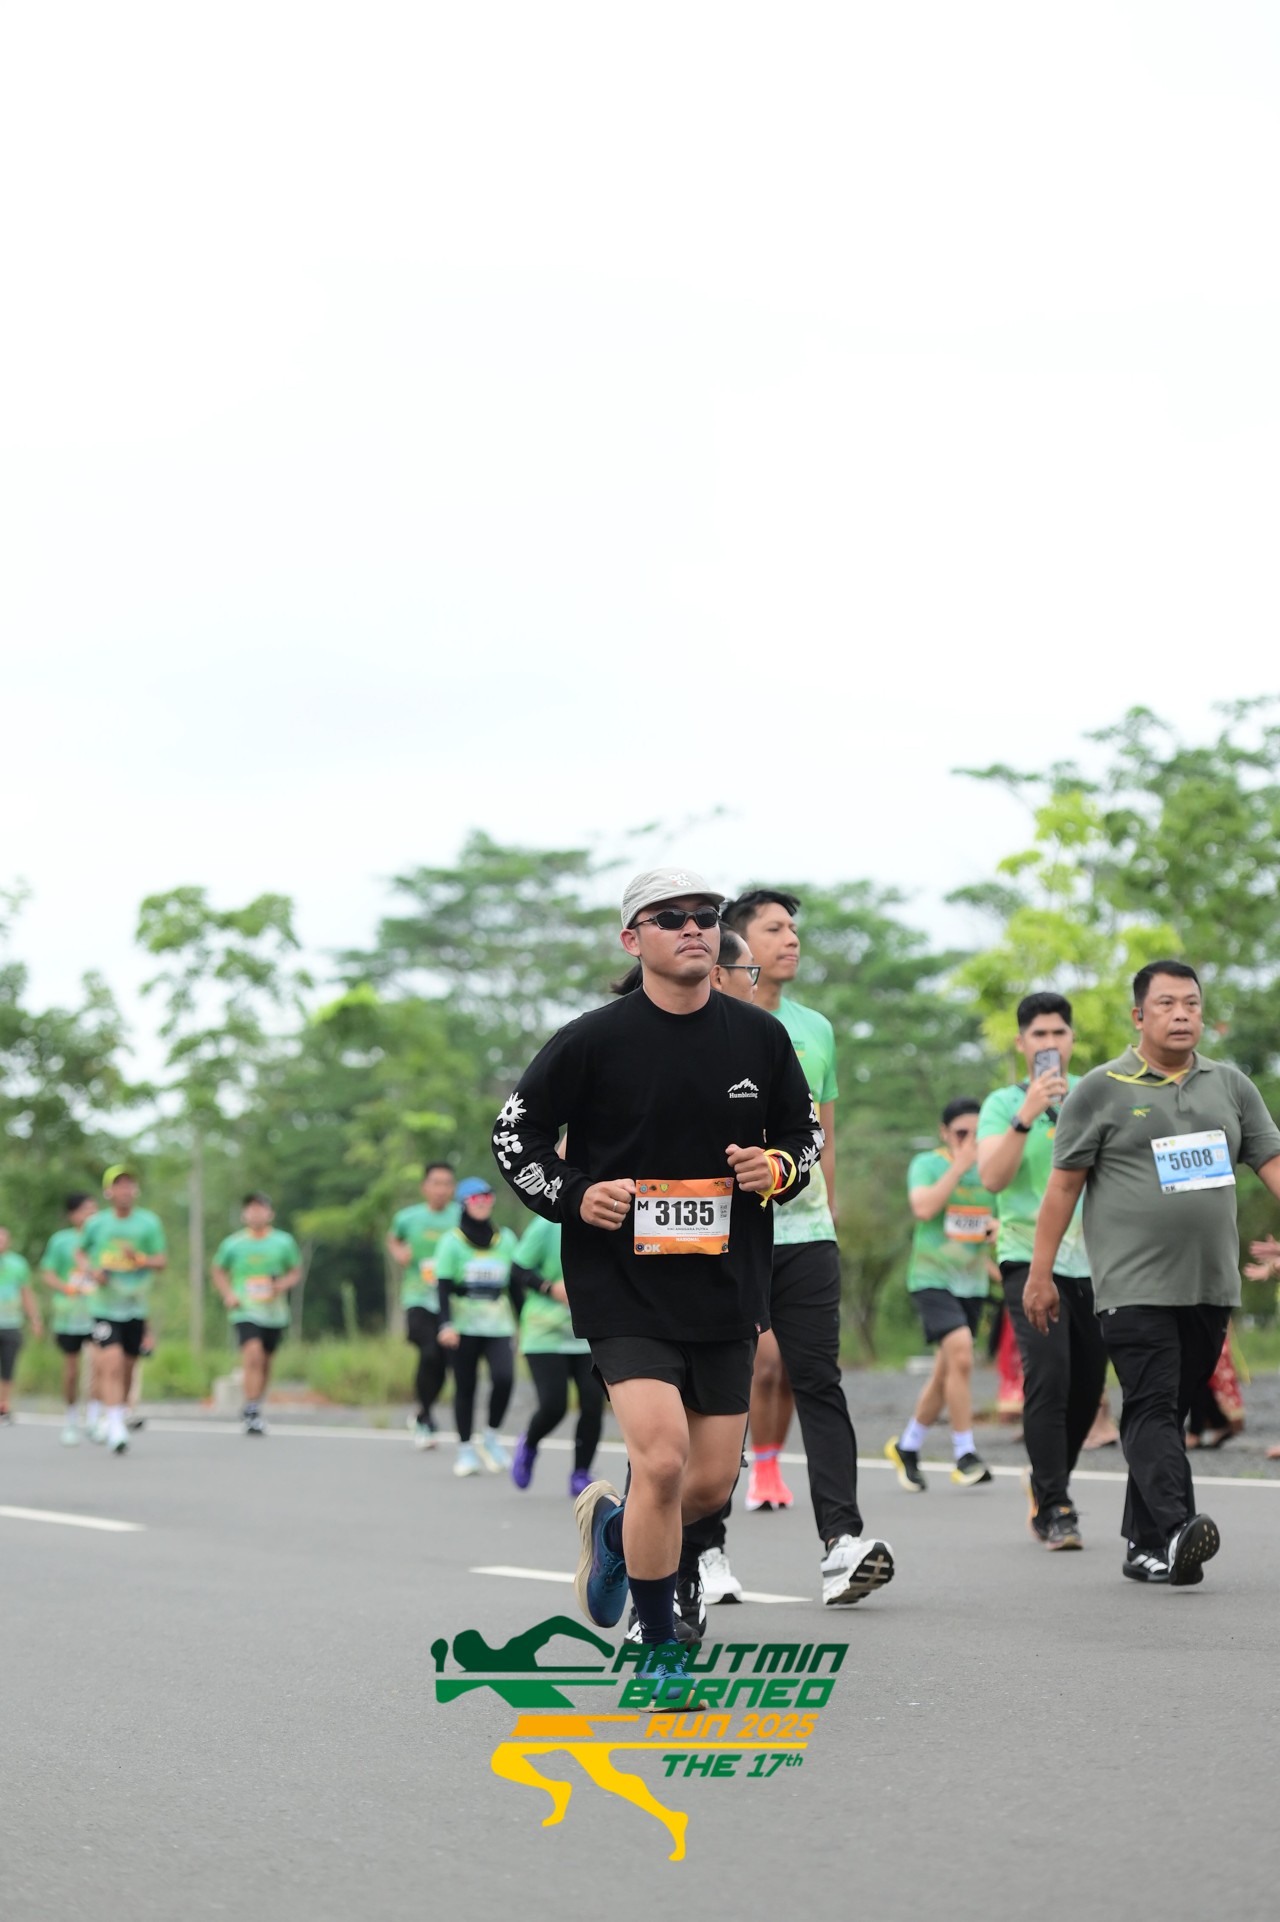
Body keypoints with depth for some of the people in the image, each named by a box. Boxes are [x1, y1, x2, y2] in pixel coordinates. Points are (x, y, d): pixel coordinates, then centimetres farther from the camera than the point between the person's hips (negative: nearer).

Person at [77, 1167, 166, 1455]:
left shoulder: (149, 1222, 2)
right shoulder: (96, 1223, 2)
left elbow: (162, 1260, 3)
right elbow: (80, 1253, 17)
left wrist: (141, 1260, -17)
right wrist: (90, 1270, -4)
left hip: (136, 1306, 2)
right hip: (105, 1305, -2)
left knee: (126, 1368, 9)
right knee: (111, 1364, -17)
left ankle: (116, 1413, 32)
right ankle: (115, 1427, -20)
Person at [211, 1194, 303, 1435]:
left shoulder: (284, 1242, 5)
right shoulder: (233, 1244, 2)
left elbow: (296, 1272, 13)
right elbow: (218, 1271, 15)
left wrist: (282, 1284, -8)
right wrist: (228, 1294, -1)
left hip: (274, 1313, 3)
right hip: (245, 1312, -3)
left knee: (265, 1363, 10)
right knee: (253, 1355, -21)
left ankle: (254, 1410, 30)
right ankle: (252, 1414, -20)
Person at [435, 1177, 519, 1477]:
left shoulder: (506, 1239, 10)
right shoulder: (452, 1241, 0)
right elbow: (443, 1286, -6)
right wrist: (446, 1325, -17)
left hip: (498, 1325, 2)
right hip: (464, 1326, -2)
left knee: (504, 1378, -18)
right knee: (465, 1387, 2)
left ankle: (491, 1437, 3)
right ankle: (465, 1449, 13)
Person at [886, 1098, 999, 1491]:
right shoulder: (927, 1164, -6)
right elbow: (923, 1207, -23)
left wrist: (1001, 1228, -4)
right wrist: (959, 1165, -21)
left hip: (972, 1284, 6)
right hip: (932, 1278, -6)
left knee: (945, 1375, 10)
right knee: (961, 1355, -23)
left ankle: (906, 1447, 29)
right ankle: (965, 1455, -17)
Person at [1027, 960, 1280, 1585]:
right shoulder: (1102, 1090, 2)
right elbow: (1063, 1184, 2)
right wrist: (1040, 1274, -1)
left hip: (1210, 1286, 4)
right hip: (1135, 1286, -4)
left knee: (1168, 1412, 8)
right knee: (1151, 1407, -15)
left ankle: (1143, 1546, 14)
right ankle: (1175, 1531, -27)